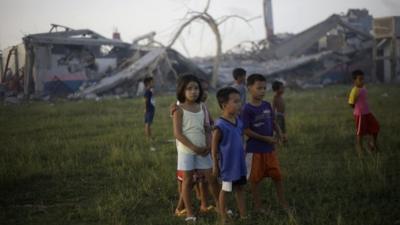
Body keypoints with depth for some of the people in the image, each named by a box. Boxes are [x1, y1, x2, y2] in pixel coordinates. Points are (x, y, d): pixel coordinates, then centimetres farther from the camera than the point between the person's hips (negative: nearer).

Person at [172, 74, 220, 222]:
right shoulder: (179, 109, -9)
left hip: (202, 150, 5)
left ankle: (219, 206, 20)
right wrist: (194, 148, -18)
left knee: (211, 178, 7)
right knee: (187, 180, 2)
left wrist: (208, 146, -8)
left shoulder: (201, 108, 7)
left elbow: (206, 129, 10)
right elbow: (177, 133, -14)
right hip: (186, 151, -5)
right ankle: (189, 212, 9)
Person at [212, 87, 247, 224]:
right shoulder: (220, 126, -21)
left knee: (239, 188, 14)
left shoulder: (239, 121, 2)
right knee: (225, 189, 7)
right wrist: (215, 165, -10)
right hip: (227, 164, -7)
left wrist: (243, 157, 15)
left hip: (239, 163, 7)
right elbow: (214, 147, -14)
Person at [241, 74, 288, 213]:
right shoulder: (247, 109, -15)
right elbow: (246, 131, -16)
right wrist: (266, 138, -17)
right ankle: (257, 205, 17)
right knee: (255, 178, 6)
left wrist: (278, 132, -5)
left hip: (270, 148, 6)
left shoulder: (267, 105, 4)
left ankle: (282, 202, 23)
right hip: (254, 149, -6)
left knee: (277, 175, 10)